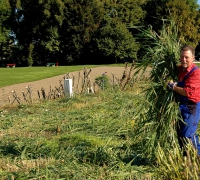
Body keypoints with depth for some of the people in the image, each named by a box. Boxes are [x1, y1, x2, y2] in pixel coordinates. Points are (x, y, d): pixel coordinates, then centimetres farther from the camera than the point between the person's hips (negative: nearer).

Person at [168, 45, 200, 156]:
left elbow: (189, 92, -29)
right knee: (180, 133, 18)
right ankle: (186, 156, 33)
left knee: (187, 135, -7)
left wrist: (174, 87, -18)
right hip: (182, 106, 9)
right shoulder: (180, 69, 6)